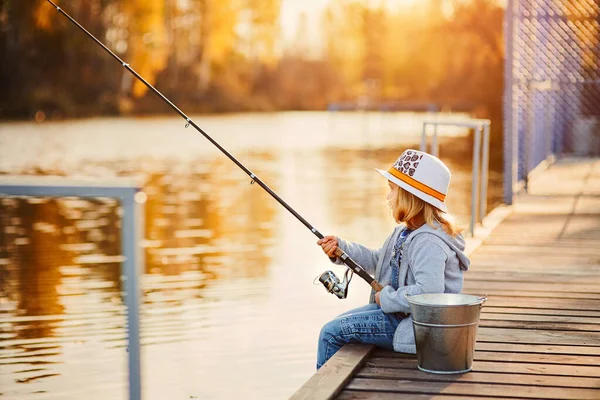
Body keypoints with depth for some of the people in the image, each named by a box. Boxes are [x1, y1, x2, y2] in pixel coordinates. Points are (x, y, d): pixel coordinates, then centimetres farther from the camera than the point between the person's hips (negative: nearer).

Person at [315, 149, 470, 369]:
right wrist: (341, 248, 6)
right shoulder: (407, 231, 9)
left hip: (412, 325, -11)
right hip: (395, 310, 11)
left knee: (332, 332, -9)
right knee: (335, 325, 20)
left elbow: (429, 291, -35)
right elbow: (379, 261, 19)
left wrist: (386, 298, -22)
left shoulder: (427, 242, -25)